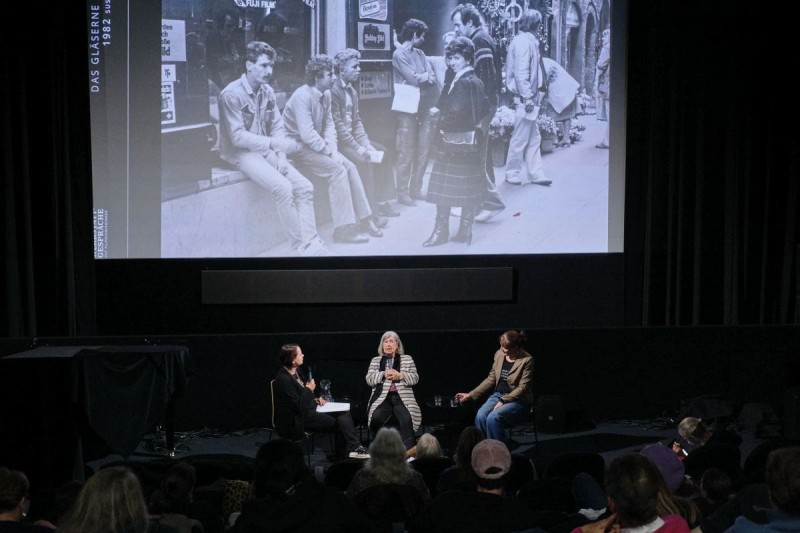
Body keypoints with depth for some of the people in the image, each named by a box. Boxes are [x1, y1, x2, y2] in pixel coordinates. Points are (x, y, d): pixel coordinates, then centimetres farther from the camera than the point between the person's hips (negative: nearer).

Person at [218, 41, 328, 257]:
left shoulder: (267, 91, 6)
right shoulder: (232, 94, -15)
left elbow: (277, 128, 8)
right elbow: (238, 137, -20)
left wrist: (281, 156, -9)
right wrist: (274, 143, -26)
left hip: (266, 150, 7)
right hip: (241, 153, -7)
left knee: (304, 187, -10)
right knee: (283, 187, -27)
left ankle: (311, 243, -11)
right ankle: (300, 246, -16)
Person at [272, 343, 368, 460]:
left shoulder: (295, 372, 10)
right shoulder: (283, 378, -21)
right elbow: (298, 405, -23)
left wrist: (315, 400, 8)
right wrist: (308, 389, -11)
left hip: (308, 410, 10)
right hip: (297, 420, -10)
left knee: (344, 413, -4)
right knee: (338, 422, -14)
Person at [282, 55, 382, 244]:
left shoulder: (326, 94, 3)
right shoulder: (303, 96, -23)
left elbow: (329, 124, 7)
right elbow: (307, 134, -27)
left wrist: (333, 150, -8)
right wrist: (329, 153, -19)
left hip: (316, 145, 8)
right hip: (299, 148, -8)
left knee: (349, 167, -5)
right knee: (337, 170, -22)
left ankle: (363, 219, 0)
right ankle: (344, 229, -21)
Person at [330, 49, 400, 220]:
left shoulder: (352, 91, 11)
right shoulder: (334, 91, -19)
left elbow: (357, 121, 11)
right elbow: (338, 126, -22)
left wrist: (366, 144, -3)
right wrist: (359, 148, -22)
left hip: (351, 136, 10)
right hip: (338, 141, -10)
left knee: (381, 152, 5)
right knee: (364, 160, -26)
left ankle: (381, 201, 11)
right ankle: (370, 212, -20)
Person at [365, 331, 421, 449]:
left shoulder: (407, 359, 16)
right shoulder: (375, 360, 18)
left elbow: (415, 378, 6)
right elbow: (369, 379, 5)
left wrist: (400, 376, -12)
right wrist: (383, 375, -13)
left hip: (402, 398, -1)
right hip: (382, 398, 1)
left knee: (406, 420, -30)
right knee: (376, 418, -30)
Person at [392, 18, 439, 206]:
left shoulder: (420, 53, 16)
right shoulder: (399, 54, -6)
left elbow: (432, 78, 7)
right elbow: (413, 79, -15)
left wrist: (421, 78, -12)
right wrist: (425, 76, 2)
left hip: (424, 107, 7)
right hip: (408, 108, -7)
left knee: (423, 151, 8)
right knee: (407, 152, -5)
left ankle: (415, 190, 17)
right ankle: (403, 193, 0)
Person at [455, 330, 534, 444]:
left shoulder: (527, 360, -13)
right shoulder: (499, 354, 4)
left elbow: (522, 388, -14)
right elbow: (491, 379, 12)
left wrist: (503, 401, -21)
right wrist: (470, 395, 7)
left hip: (518, 400, -5)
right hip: (498, 395, 5)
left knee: (493, 417, -31)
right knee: (480, 416, -24)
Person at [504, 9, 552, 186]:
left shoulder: (528, 40, 14)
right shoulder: (524, 41, -15)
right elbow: (520, 72, -20)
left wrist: (534, 95, 12)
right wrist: (527, 97, -20)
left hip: (529, 97, 10)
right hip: (525, 98, -10)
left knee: (534, 138, 12)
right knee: (520, 138, -1)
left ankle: (535, 173, 17)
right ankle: (512, 173, 8)